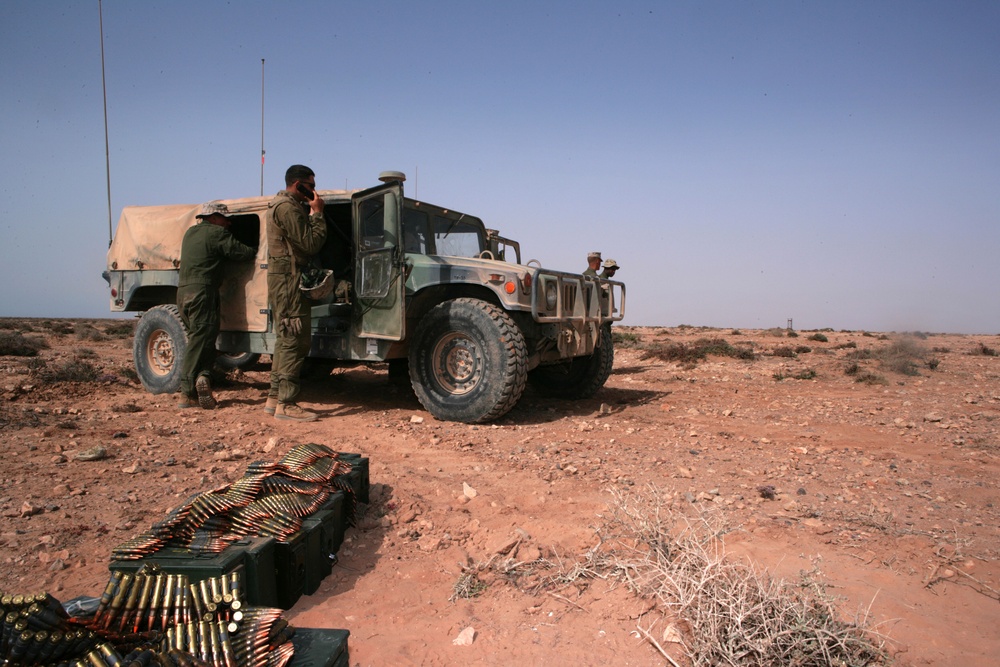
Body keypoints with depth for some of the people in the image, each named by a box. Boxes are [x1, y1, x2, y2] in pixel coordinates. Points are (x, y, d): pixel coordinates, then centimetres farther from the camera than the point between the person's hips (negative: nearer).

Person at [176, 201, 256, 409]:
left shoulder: (190, 233, 21)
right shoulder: (216, 233, -5)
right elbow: (240, 252, -10)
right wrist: (257, 252, 10)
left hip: (183, 291, 8)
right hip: (203, 292, -8)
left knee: (198, 341, 13)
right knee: (201, 342, -7)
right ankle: (188, 393, -13)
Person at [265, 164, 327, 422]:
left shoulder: (281, 205, 20)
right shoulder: (288, 208, -14)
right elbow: (310, 245, -17)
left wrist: (312, 213, 10)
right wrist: (317, 214, -10)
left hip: (283, 277, 11)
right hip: (288, 278, -11)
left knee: (286, 339, 14)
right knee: (296, 340, -11)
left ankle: (274, 397, 19)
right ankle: (286, 404, -9)